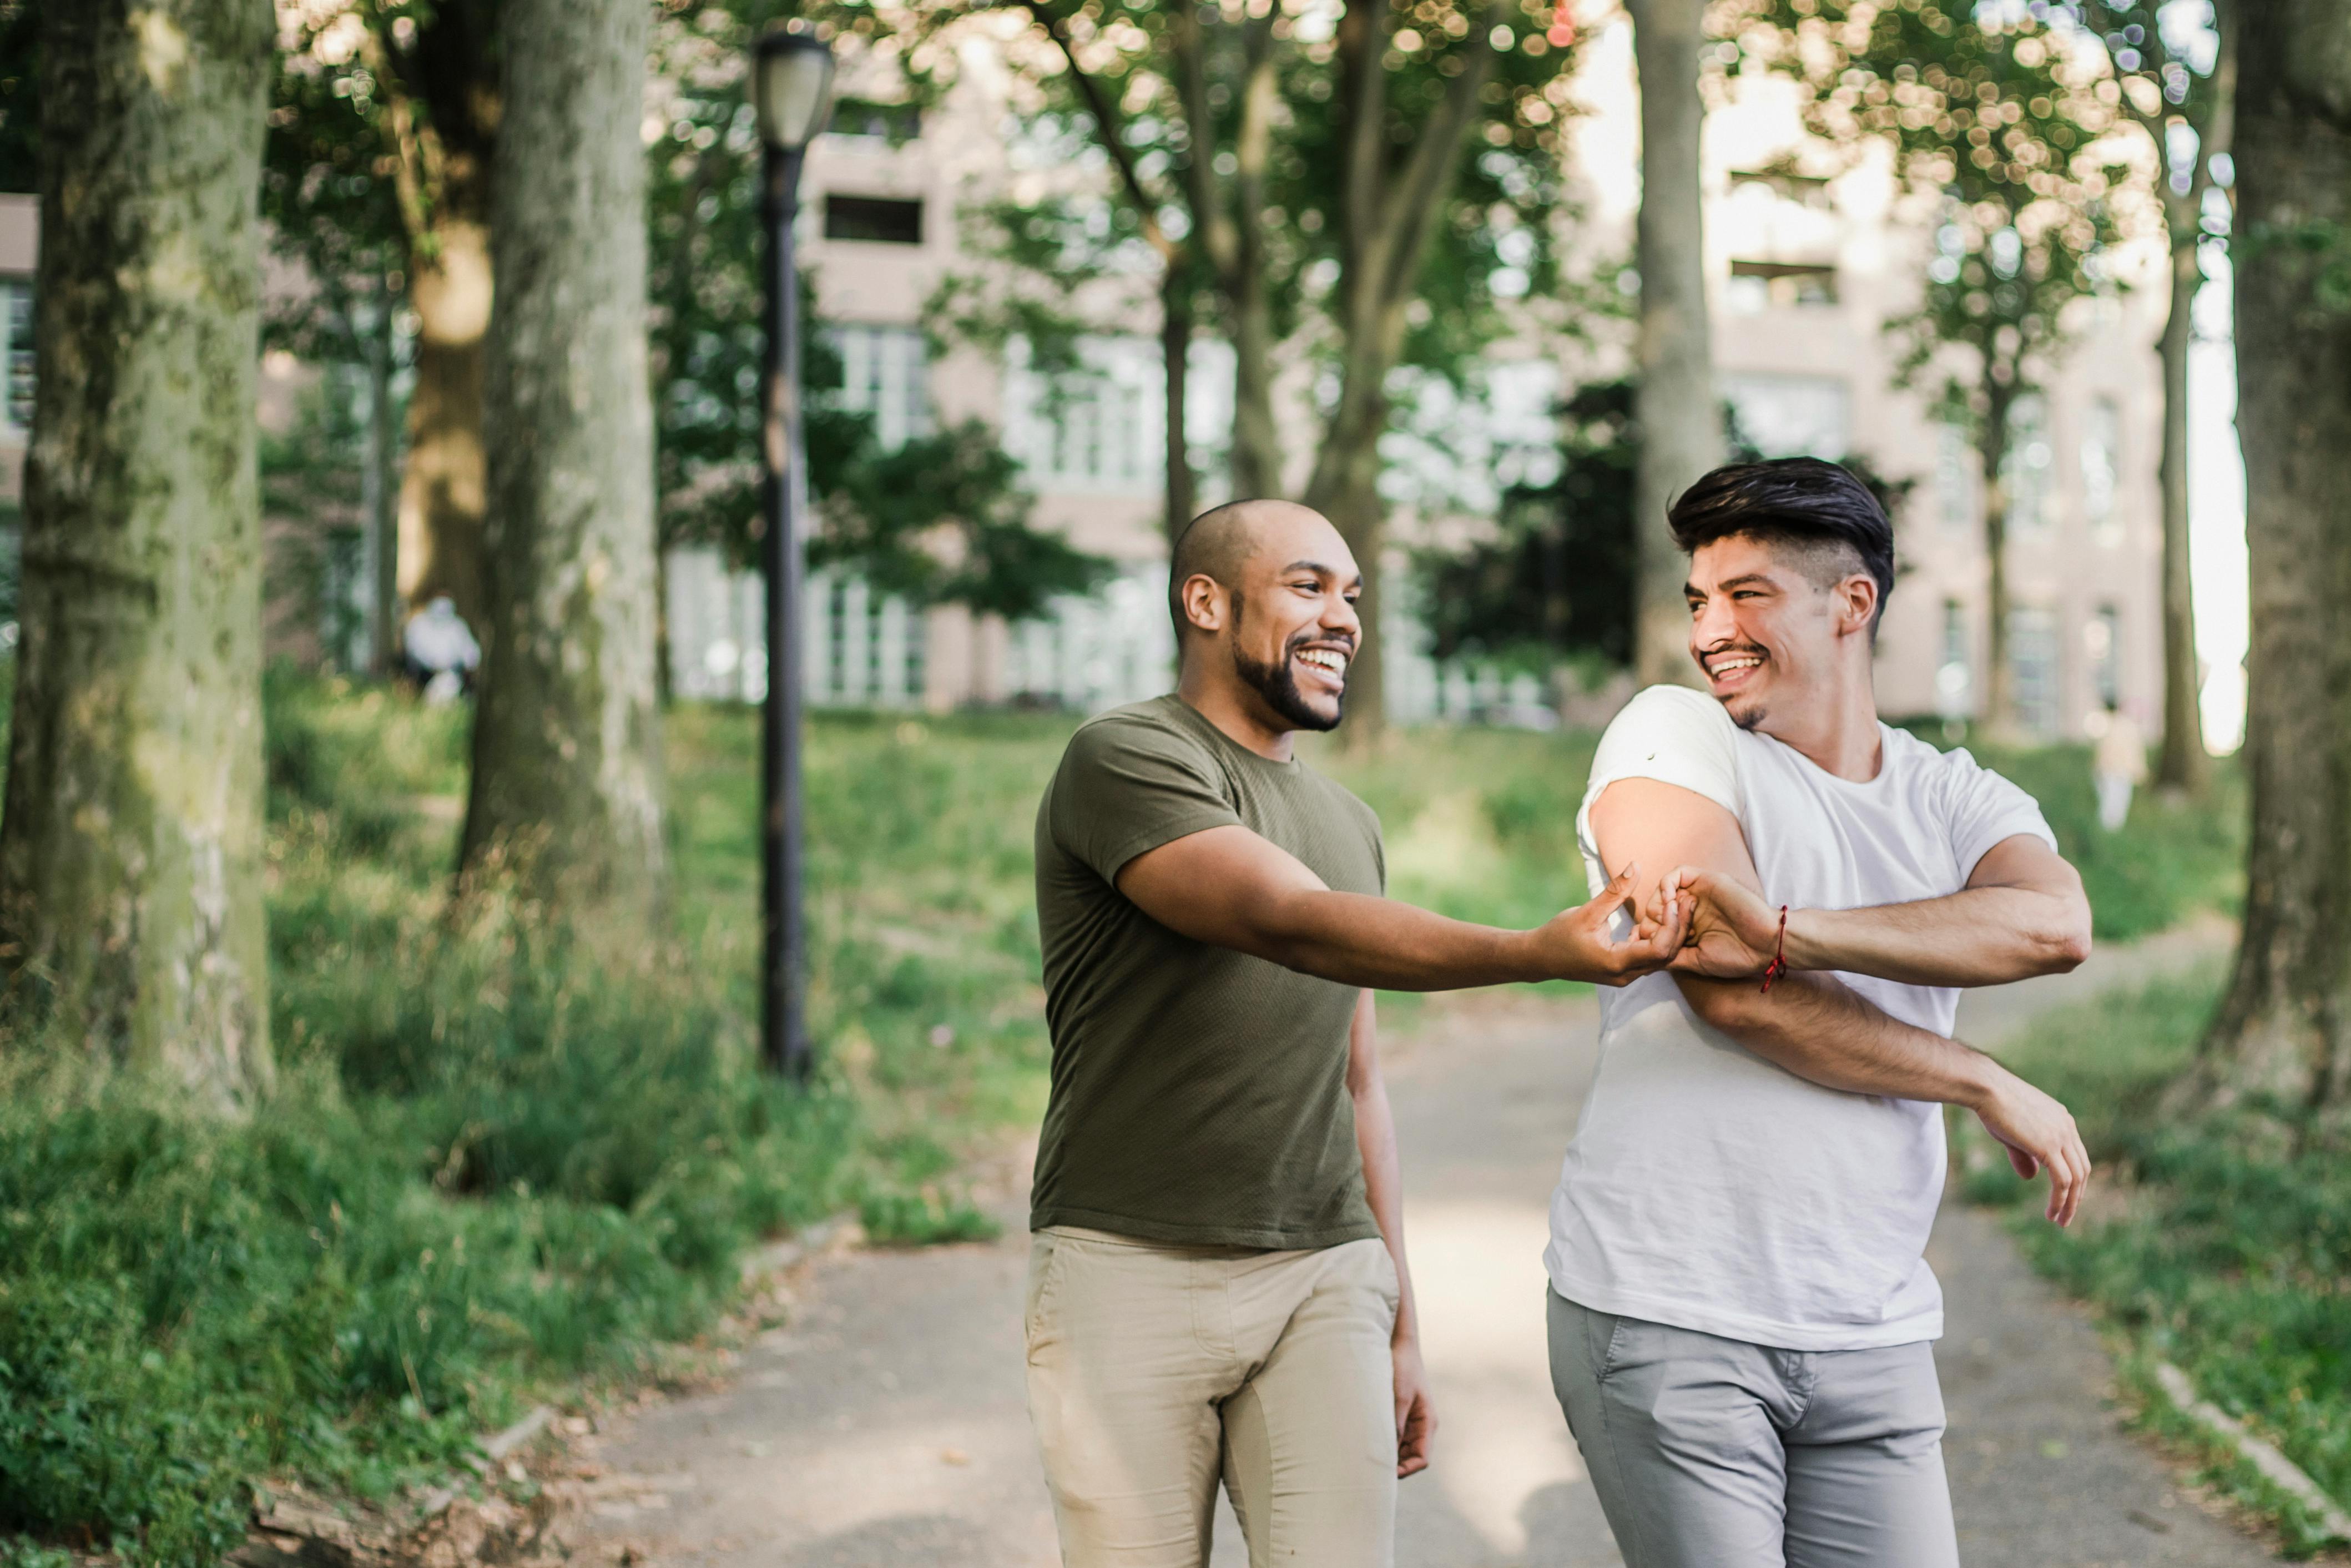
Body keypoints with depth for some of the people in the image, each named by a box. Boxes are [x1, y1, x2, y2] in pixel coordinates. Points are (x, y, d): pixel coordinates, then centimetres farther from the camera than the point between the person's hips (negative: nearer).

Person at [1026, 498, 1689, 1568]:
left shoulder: (1350, 825, 19)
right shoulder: (1124, 759, -7)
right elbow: (1295, 924, -23)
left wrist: (1399, 1323, 20)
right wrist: (1542, 953, -35)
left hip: (1327, 1278, 5)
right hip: (1132, 1276, -5)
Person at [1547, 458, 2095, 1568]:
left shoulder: (1963, 802, 10)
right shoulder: (1671, 737, 0)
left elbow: (2055, 926, -13)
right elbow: (1729, 997, -13)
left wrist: (1785, 932, -27)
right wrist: (1992, 1088, -5)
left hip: (1873, 1336, 4)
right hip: (1669, 1315, -4)